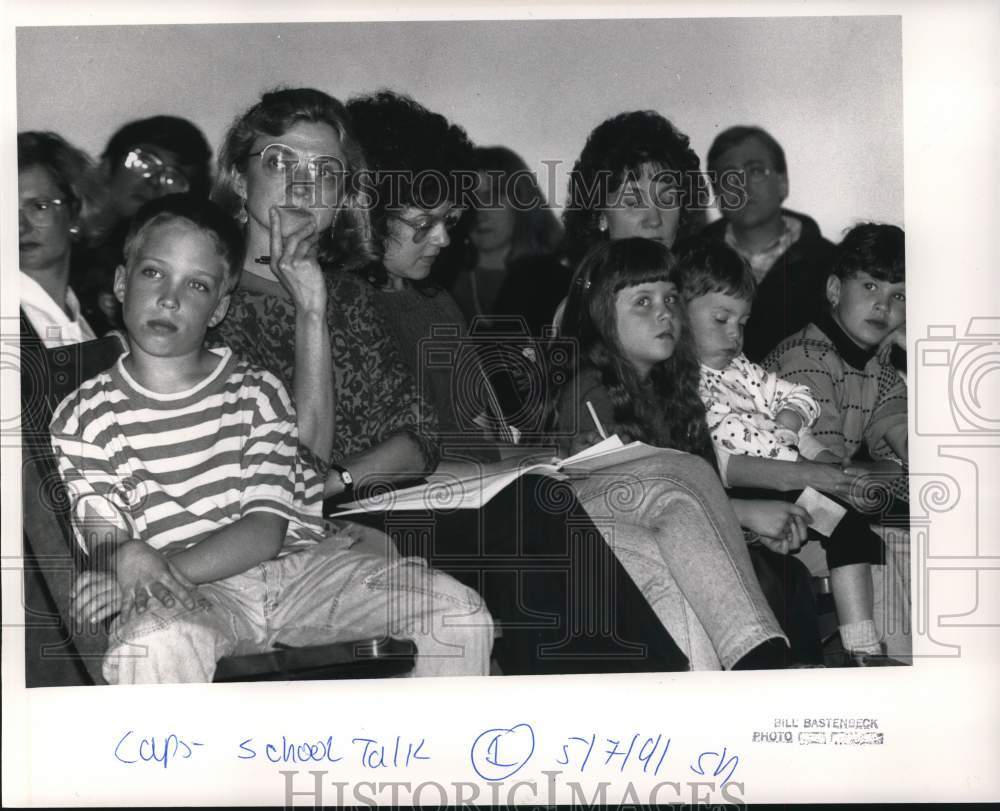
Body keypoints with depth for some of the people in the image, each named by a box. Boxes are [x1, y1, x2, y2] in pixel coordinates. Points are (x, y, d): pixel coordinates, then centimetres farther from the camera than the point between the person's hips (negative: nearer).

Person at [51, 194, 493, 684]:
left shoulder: (257, 393, 8)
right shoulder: (83, 418, 5)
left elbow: (265, 530, -3)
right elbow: (103, 541, -3)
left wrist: (165, 568, -19)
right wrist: (127, 559, -29)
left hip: (293, 569, 3)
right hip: (184, 600, -2)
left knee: (459, 611, -15)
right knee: (156, 643, -41)